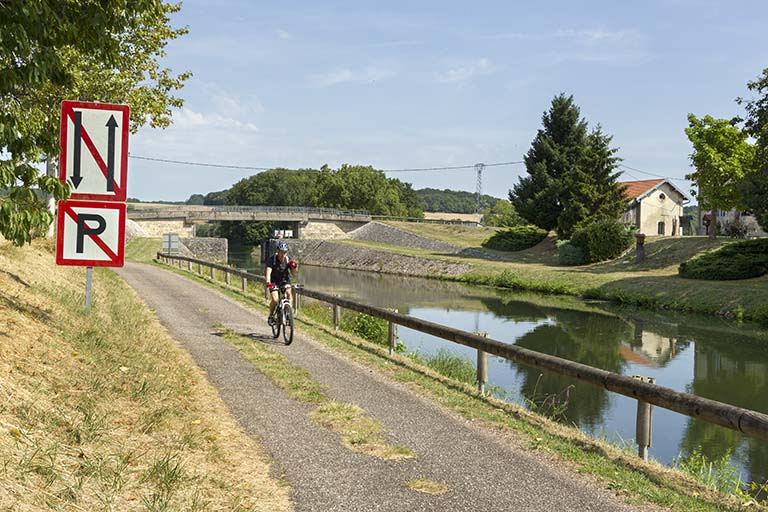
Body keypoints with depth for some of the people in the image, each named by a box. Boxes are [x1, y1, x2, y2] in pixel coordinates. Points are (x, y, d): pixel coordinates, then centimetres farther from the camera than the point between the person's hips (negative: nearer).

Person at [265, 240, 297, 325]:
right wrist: (268, 283, -53)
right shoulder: (272, 259, -24)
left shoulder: (288, 259, -15)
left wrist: (294, 267, -34)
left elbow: (293, 273, -13)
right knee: (275, 299, -21)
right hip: (274, 281, -2)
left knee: (290, 294, -26)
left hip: (284, 280, 2)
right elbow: (268, 272, -36)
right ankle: (270, 316, 4)